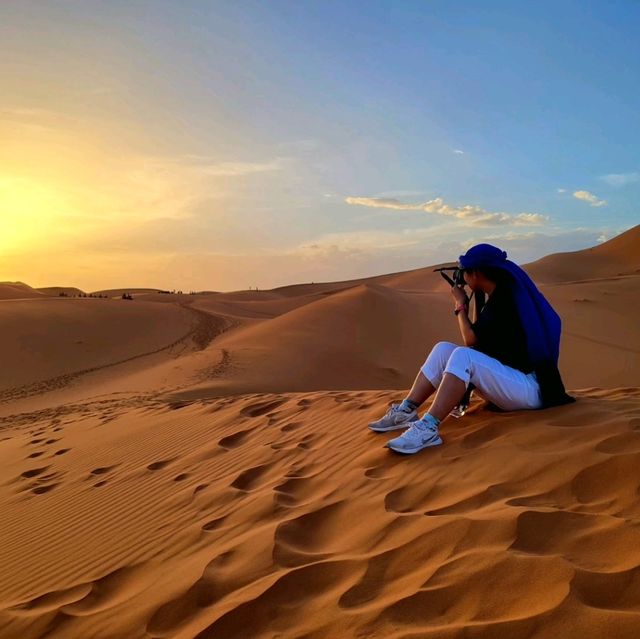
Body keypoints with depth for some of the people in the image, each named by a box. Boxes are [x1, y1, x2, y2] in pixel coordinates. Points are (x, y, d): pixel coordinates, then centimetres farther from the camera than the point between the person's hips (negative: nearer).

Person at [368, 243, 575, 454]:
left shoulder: (505, 297, -16)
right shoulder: (501, 294, 12)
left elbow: (471, 340, -12)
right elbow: (479, 336, 20)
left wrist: (461, 304, 0)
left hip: (528, 388, -10)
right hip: (506, 377, 10)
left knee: (463, 356, -32)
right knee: (443, 349, -3)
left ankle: (429, 428, -37)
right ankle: (407, 411, -11)